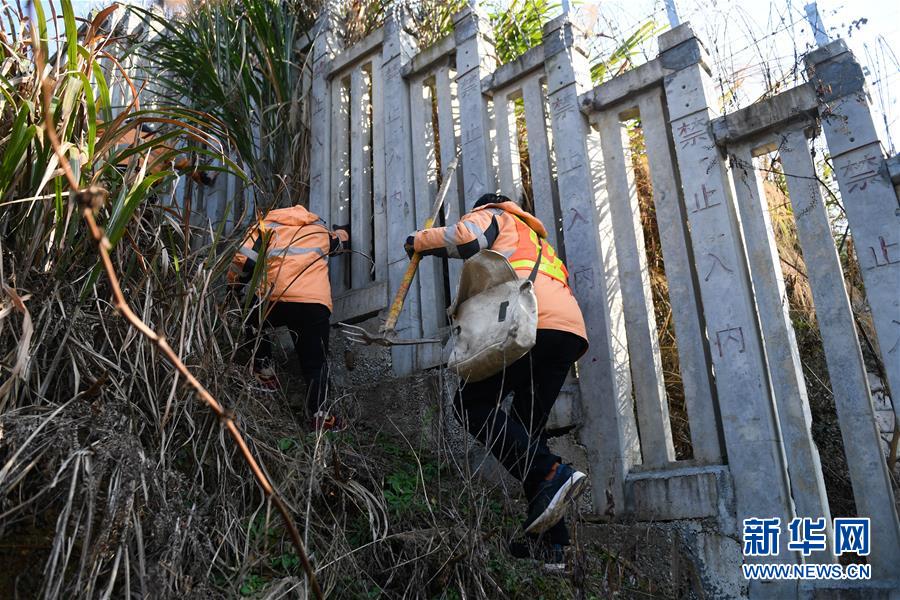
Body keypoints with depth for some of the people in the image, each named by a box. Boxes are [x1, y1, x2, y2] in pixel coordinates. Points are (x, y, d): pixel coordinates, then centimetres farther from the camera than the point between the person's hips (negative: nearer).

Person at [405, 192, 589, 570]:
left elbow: (467, 236, -4)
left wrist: (420, 242, 11)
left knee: (472, 405, -3)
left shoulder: (491, 214, 20)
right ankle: (550, 542, 2)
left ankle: (552, 475, -20)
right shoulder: (536, 241, 43)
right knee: (528, 426, 9)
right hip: (571, 329, 8)